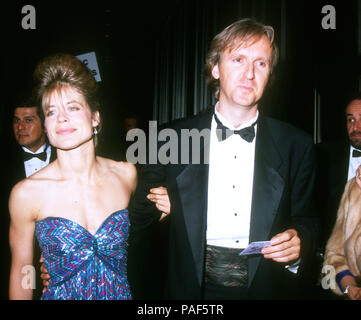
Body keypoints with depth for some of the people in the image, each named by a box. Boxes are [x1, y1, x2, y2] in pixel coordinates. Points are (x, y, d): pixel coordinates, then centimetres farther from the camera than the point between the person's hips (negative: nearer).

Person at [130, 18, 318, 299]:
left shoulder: (297, 146, -3)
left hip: (266, 287, 1)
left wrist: (299, 244, -15)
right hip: (194, 289, 0)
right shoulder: (173, 139, -6)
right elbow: (139, 220, 2)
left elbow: (307, 221, 4)